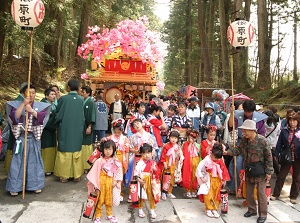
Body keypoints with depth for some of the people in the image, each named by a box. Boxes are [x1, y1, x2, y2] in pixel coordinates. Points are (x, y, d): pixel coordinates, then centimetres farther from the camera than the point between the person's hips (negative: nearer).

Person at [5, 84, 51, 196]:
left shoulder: (40, 106, 2)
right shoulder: (17, 104, 1)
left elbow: (42, 117, -13)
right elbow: (14, 117, -16)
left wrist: (31, 109, -22)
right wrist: (24, 104, -19)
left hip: (34, 138, 1)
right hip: (21, 137, -1)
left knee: (34, 161, 8)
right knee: (18, 162, 3)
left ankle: (35, 185, 19)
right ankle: (14, 187, 14)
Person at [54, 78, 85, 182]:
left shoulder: (63, 99, -9)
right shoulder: (81, 99, -4)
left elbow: (57, 114, 2)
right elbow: (83, 116, 5)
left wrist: (58, 123, 21)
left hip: (65, 130, -2)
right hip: (77, 130, 2)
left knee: (64, 152, 8)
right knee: (77, 152, 11)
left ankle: (64, 175, 14)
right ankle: (77, 175, 15)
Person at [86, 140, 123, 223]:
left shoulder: (115, 161, -6)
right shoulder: (100, 161, -15)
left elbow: (118, 171, 0)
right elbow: (94, 172, -12)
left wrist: (115, 181, -6)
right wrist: (95, 184, -12)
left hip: (110, 182, 3)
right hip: (101, 182, -3)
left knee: (109, 199, 18)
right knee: (99, 200, 6)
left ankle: (109, 215, 35)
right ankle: (97, 216, 20)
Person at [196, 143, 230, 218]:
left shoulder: (220, 161, -3)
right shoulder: (206, 160, -17)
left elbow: (224, 170, 7)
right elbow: (199, 168, -14)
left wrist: (223, 180, 6)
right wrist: (201, 177, -15)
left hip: (217, 180, 4)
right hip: (208, 180, -4)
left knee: (216, 195, 8)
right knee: (208, 195, -5)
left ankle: (215, 209, 19)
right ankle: (209, 209, 10)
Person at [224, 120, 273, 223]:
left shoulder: (263, 141, -20)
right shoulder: (244, 140, -2)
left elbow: (269, 157, -15)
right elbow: (238, 150, 9)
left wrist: (269, 172, -13)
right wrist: (228, 152, -8)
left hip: (260, 171, -6)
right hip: (249, 171, 6)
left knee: (261, 193, 4)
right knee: (248, 192, 16)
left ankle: (263, 214, 20)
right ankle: (252, 210, 35)